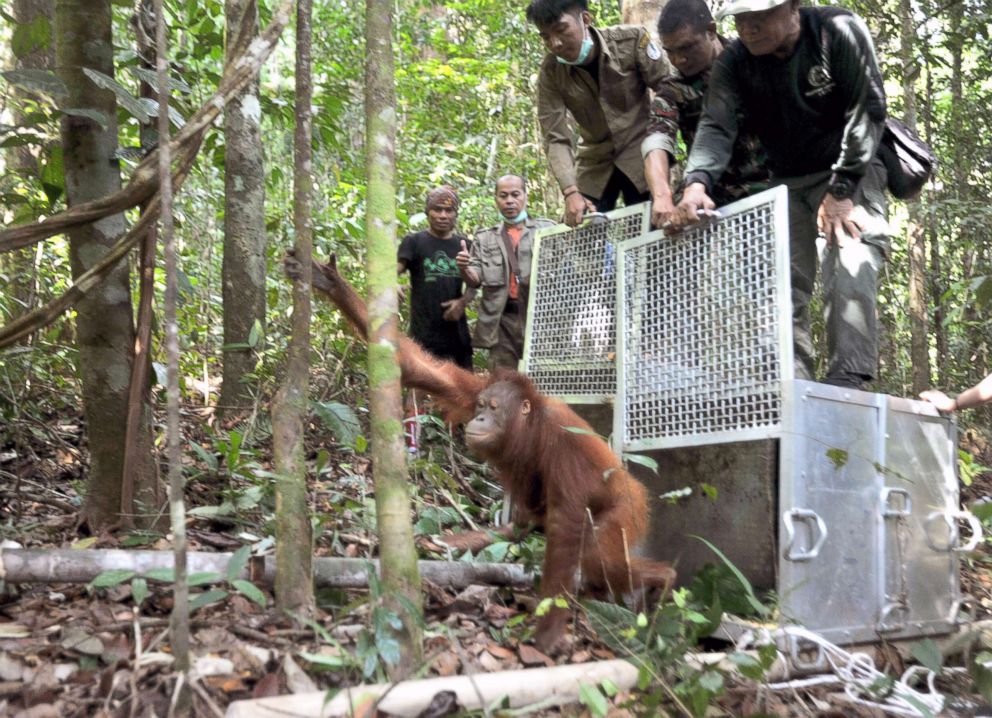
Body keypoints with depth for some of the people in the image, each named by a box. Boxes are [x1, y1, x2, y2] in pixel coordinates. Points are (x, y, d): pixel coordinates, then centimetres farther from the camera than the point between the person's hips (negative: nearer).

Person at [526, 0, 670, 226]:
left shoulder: (632, 40, -17)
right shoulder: (550, 73, -13)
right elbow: (555, 139, -17)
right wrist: (571, 191, -31)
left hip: (640, 154, -1)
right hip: (595, 164, 2)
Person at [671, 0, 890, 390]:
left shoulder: (840, 32, -17)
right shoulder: (733, 62, -9)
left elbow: (866, 110, -17)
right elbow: (716, 127, -21)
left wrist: (841, 190, -23)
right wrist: (697, 184, -41)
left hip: (850, 171, -3)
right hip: (786, 182, 4)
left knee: (851, 268, -22)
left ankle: (846, 383, -25)